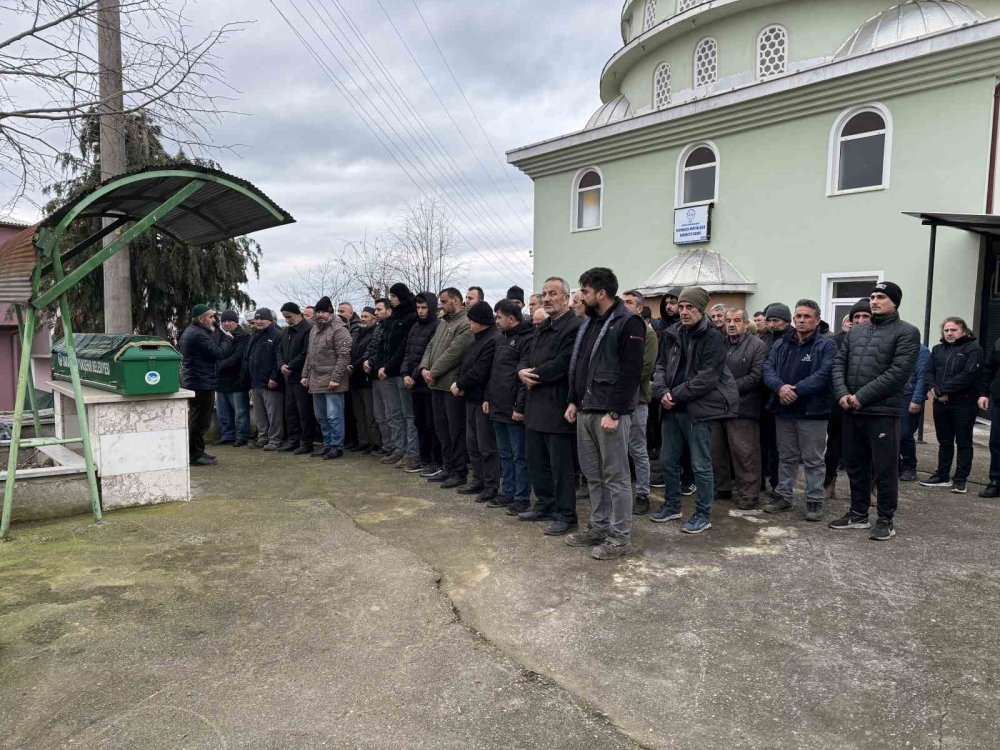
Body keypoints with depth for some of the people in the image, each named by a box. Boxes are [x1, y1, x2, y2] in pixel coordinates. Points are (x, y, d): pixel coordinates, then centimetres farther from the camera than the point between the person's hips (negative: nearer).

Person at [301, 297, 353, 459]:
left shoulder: (339, 329, -11)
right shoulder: (314, 329, 17)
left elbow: (344, 356, -17)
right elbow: (309, 354, 23)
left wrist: (335, 378, -20)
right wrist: (305, 374, 17)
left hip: (332, 382, -9)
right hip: (316, 381, 9)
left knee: (334, 416, -6)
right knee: (321, 417, 14)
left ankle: (337, 446, 3)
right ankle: (327, 444, 24)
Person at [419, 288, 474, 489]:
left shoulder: (466, 324, -12)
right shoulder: (443, 323, 18)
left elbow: (453, 352, -18)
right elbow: (431, 346, 15)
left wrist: (433, 373, -13)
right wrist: (424, 368, -2)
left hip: (452, 384, -9)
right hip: (436, 384, 9)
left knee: (456, 430, -2)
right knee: (442, 428, 14)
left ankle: (459, 472, 7)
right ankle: (448, 468, 24)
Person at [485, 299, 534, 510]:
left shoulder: (526, 339, -13)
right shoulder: (502, 338, 17)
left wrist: (520, 407, -20)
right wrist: (488, 397, 16)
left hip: (514, 411, -9)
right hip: (498, 407, 9)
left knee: (519, 456, 0)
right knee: (505, 454, 16)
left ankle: (522, 497, 9)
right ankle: (507, 493, 25)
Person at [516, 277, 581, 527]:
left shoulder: (574, 326, -14)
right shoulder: (541, 327, 17)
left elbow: (562, 363, -21)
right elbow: (527, 354, 17)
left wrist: (533, 376, -11)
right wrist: (522, 371, -6)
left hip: (557, 407, -9)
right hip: (535, 406, 10)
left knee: (561, 464, 0)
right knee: (535, 460, 18)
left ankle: (566, 515, 11)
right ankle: (545, 505, 32)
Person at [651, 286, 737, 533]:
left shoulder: (712, 337, -11)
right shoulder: (672, 334, 8)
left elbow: (706, 378, -17)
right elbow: (661, 366, 9)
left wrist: (676, 395, -15)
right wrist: (662, 391, -9)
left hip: (699, 408, -6)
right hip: (672, 408, 7)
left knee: (701, 464, 1)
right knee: (668, 459, 15)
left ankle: (703, 515, 15)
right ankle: (672, 506, 31)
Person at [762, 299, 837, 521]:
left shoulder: (827, 345, -4)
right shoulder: (781, 344, 10)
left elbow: (824, 374, -17)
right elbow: (768, 369, 0)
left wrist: (796, 390, -23)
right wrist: (780, 387, -21)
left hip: (813, 411, -4)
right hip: (784, 410, 5)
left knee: (813, 460, 4)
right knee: (786, 457, 15)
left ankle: (815, 501, 15)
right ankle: (784, 496, 26)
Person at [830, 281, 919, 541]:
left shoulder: (907, 332, -4)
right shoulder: (855, 331, 15)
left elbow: (898, 372, -14)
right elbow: (839, 364, 11)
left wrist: (862, 396, -17)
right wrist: (842, 394, -7)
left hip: (883, 412, -6)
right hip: (851, 411, 6)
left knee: (884, 468, 2)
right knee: (855, 465, 15)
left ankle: (886, 520, 15)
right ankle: (858, 513, 28)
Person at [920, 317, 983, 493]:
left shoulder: (973, 349, -5)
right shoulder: (937, 349, 14)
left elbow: (968, 375, -16)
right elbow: (929, 372, 7)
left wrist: (941, 390, -18)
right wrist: (933, 390, -13)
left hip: (964, 404, -5)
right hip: (941, 403, 5)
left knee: (963, 442, 4)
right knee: (944, 442, 13)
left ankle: (961, 479, 10)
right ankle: (942, 476, 21)